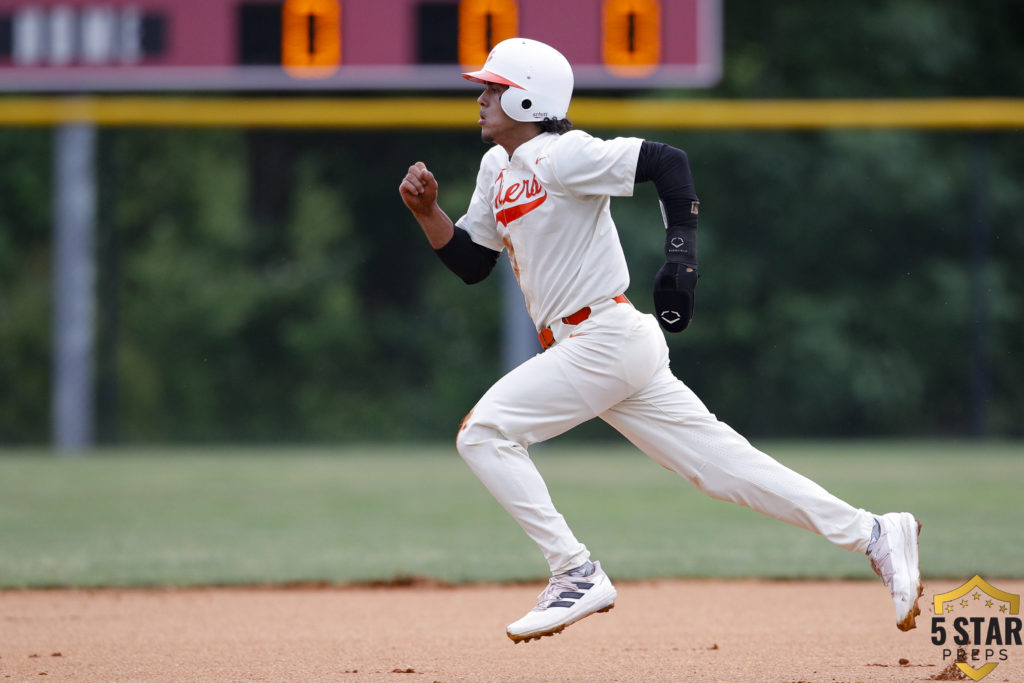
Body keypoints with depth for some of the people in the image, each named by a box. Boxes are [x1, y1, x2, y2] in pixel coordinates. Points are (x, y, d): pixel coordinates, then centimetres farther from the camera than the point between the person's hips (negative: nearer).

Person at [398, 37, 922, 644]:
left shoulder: (561, 157, -12)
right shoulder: (498, 167, 16)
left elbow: (668, 161, -20)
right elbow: (471, 263, 20)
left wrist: (682, 252, -28)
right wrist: (429, 211, 4)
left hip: (606, 338, -9)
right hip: (582, 348, 9)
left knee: (483, 433, -13)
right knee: (725, 464, 6)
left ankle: (578, 576, -12)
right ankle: (874, 535, 7)